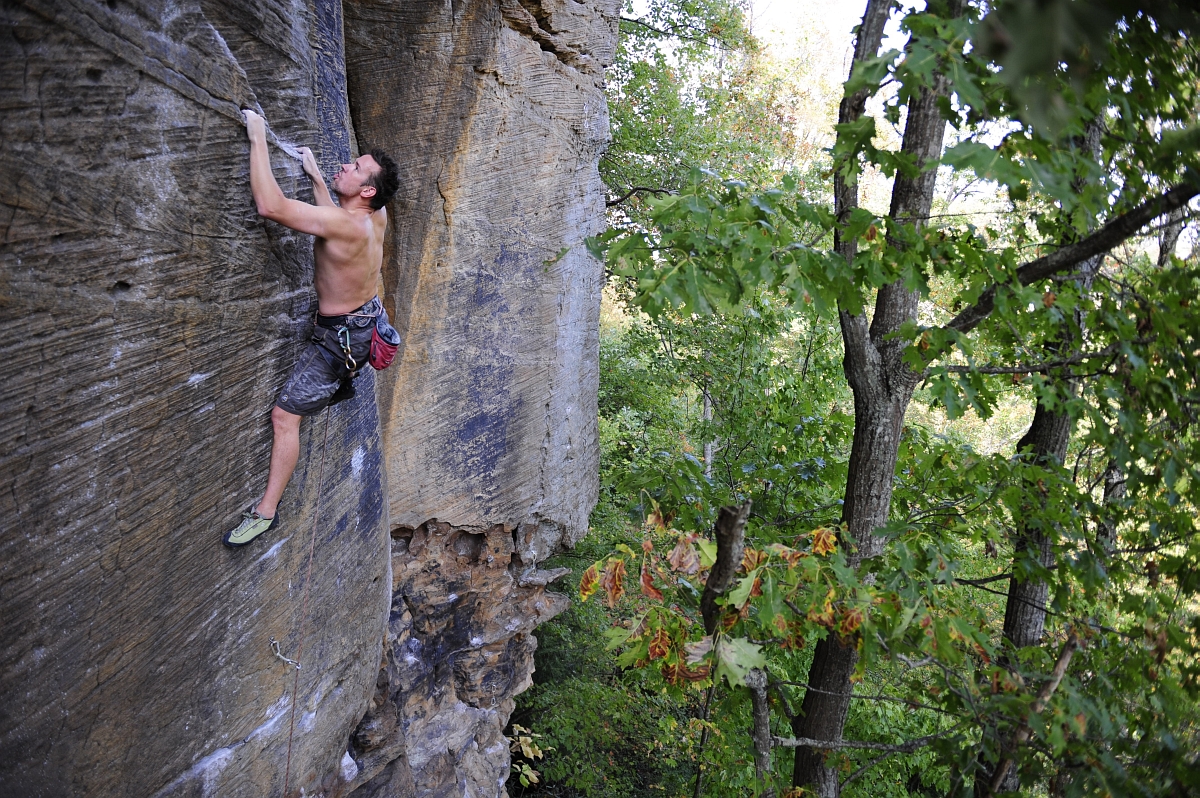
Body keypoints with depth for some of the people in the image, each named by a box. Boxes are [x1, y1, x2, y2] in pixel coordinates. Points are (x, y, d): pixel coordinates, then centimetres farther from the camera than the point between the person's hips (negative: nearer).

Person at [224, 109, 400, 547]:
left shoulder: (347, 227, -34)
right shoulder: (377, 215, -8)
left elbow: (271, 205, -41)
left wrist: (258, 139, -33)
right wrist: (314, 174, 15)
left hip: (340, 337, -8)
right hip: (370, 316, 9)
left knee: (285, 416, -7)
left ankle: (267, 510, -1)